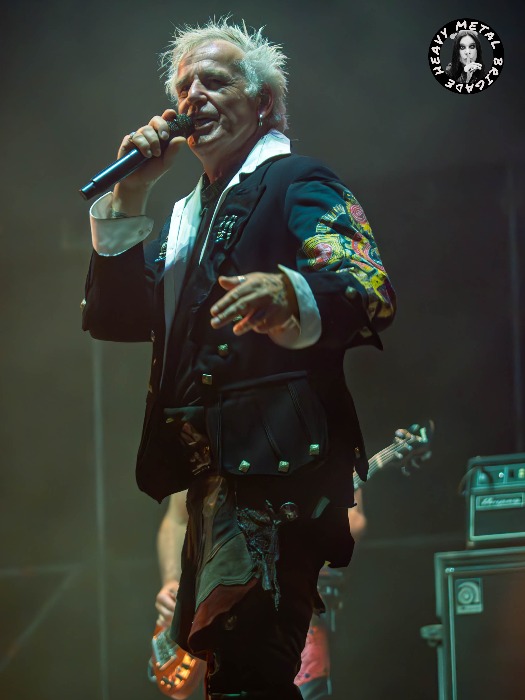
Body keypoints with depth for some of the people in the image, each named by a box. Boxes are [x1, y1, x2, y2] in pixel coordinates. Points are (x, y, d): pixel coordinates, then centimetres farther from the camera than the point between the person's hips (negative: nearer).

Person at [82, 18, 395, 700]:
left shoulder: (297, 183, 1)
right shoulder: (184, 216, 25)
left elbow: (370, 293, -17)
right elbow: (113, 318, 15)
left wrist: (287, 294, -39)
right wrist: (130, 197, 6)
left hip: (275, 456, -9)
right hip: (203, 464, 9)